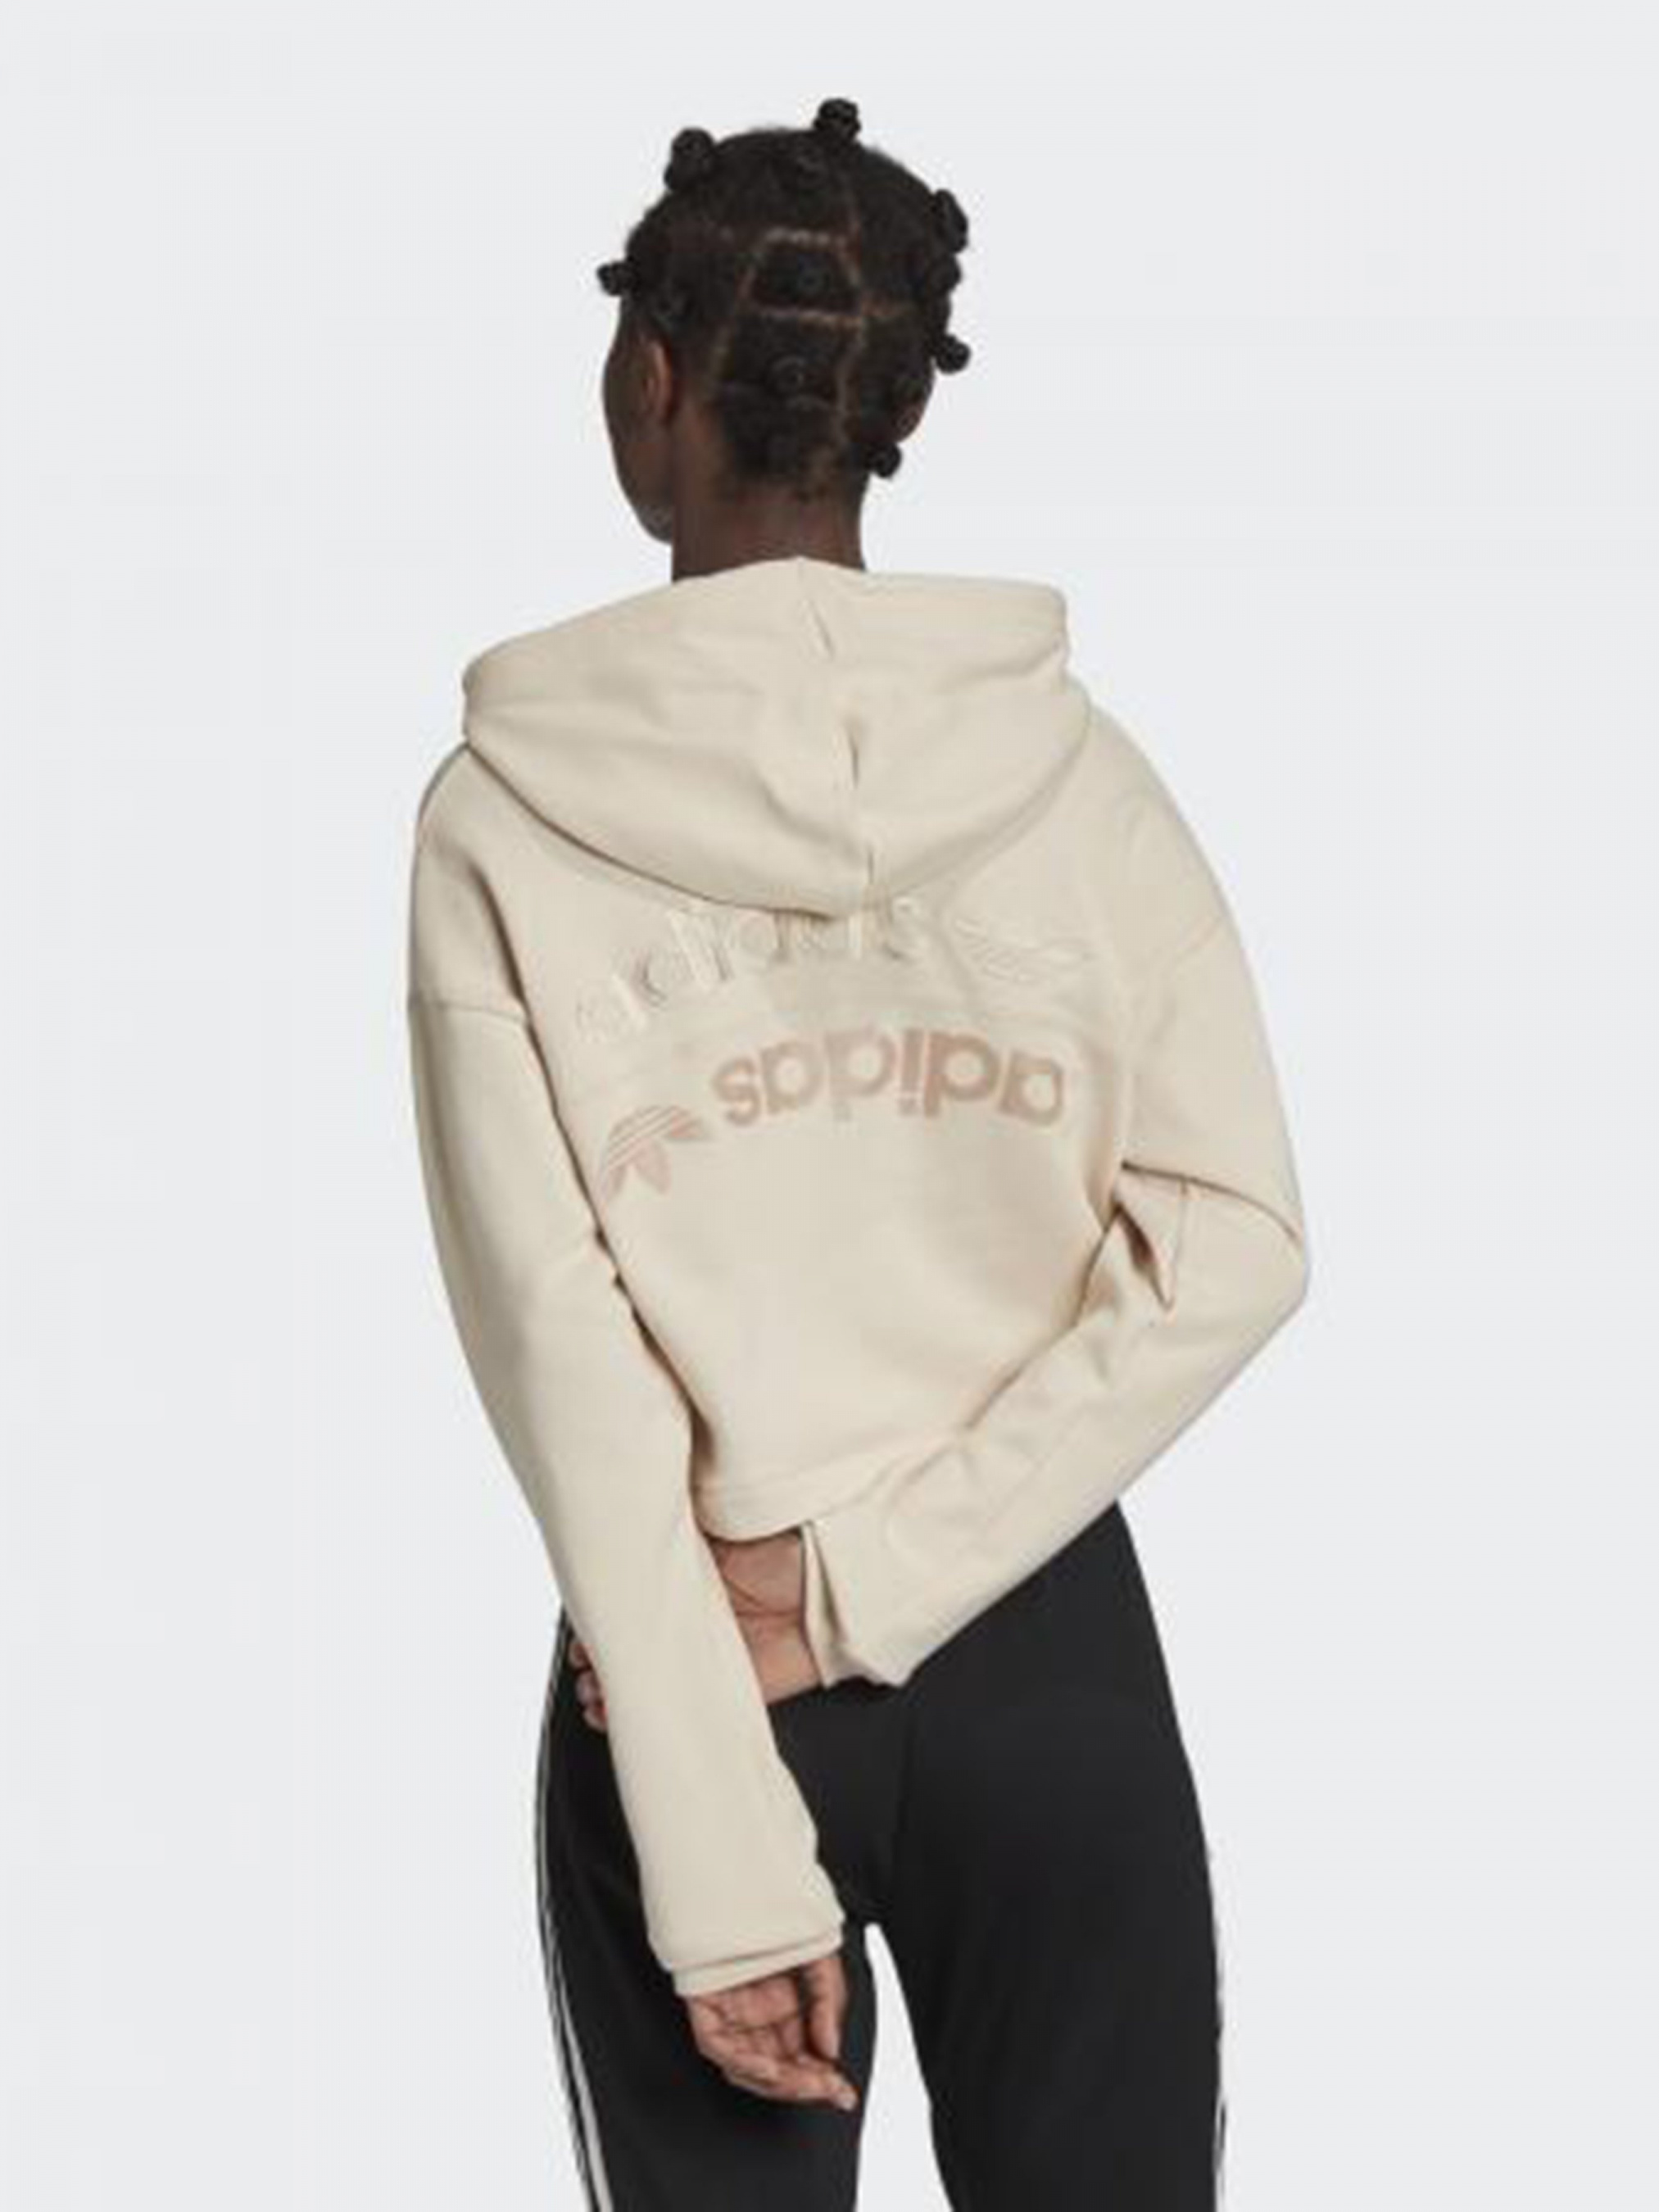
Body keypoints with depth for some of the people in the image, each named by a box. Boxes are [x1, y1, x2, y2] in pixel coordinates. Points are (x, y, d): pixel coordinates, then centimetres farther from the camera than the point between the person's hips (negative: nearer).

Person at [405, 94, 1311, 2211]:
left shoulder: (507, 812, -9)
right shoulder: (1067, 757, -3)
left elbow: (563, 1360, -14)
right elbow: (1232, 1241, -9)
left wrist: (719, 1855, -13)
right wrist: (869, 1579, -10)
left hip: (680, 1683, -1)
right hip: (1048, 1654, 1)